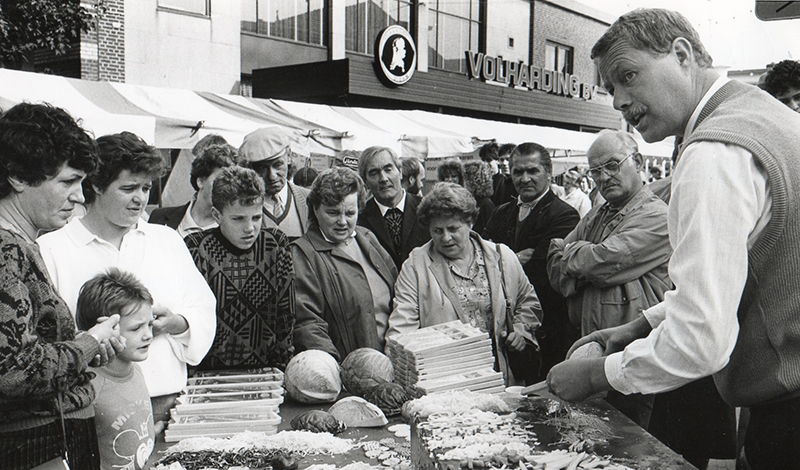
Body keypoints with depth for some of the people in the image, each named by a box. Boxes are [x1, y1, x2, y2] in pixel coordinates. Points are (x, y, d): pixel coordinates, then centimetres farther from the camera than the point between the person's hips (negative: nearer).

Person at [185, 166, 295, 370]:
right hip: (209, 372, -1)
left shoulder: (276, 244, 3)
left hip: (264, 369, 2)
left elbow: (286, 312, 8)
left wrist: (281, 367, 5)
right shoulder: (196, 249, -4)